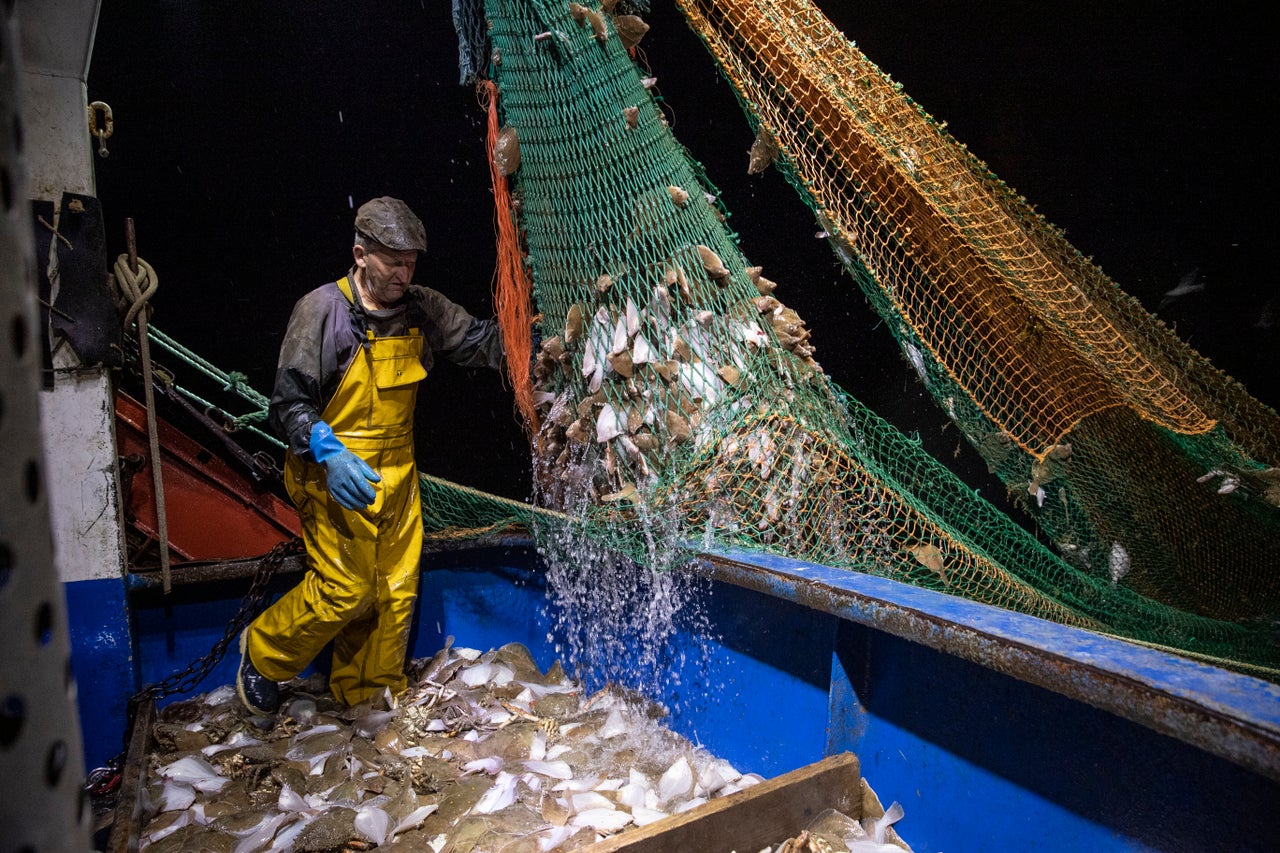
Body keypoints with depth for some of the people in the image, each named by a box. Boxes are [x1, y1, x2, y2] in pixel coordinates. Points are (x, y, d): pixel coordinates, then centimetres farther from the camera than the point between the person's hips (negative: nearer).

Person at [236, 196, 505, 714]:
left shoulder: (422, 308, 3)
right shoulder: (323, 309, -13)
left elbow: (481, 342, 9)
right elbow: (290, 402, -14)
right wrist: (329, 454, -31)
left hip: (396, 472, 6)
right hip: (335, 473, -6)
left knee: (396, 591, 9)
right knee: (345, 589, -7)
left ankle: (372, 701, 29)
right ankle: (262, 654, 23)